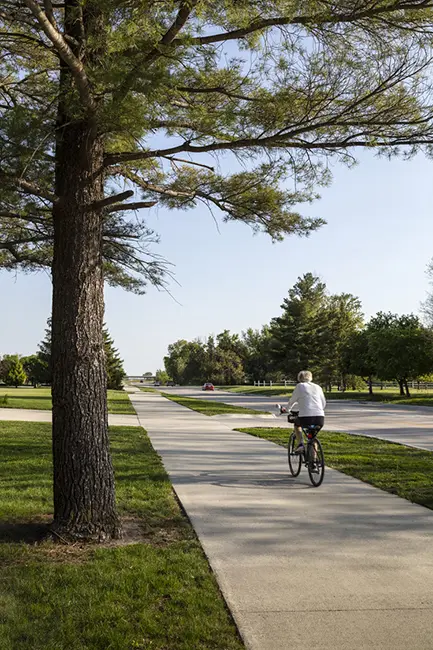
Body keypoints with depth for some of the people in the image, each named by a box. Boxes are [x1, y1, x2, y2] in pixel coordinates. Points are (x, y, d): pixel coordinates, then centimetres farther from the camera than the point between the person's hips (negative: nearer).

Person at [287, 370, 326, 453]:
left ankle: (300, 444, 11)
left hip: (305, 418, -4)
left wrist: (287, 409, 35)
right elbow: (324, 403, 27)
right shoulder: (317, 387, 19)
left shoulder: (300, 386, 7)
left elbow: (292, 401, 15)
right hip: (320, 419, 4)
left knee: (297, 424, 30)